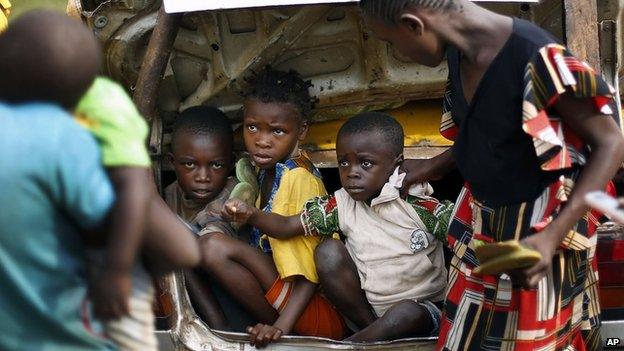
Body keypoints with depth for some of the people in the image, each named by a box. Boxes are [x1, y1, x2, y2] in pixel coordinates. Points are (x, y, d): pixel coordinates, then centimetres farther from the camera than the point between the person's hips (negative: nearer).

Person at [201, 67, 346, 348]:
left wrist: (281, 326, -28)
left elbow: (312, 266, -21)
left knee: (215, 248, -23)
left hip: (323, 312, -10)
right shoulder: (270, 168, 10)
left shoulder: (298, 177, -16)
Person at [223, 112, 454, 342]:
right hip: (367, 306, 4)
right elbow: (287, 226, -5)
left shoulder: (417, 204, -17)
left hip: (421, 308, -4)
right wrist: (250, 215, -23)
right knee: (328, 252, -14)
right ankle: (373, 330, -11)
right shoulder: (342, 204, -4)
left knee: (407, 314, -38)